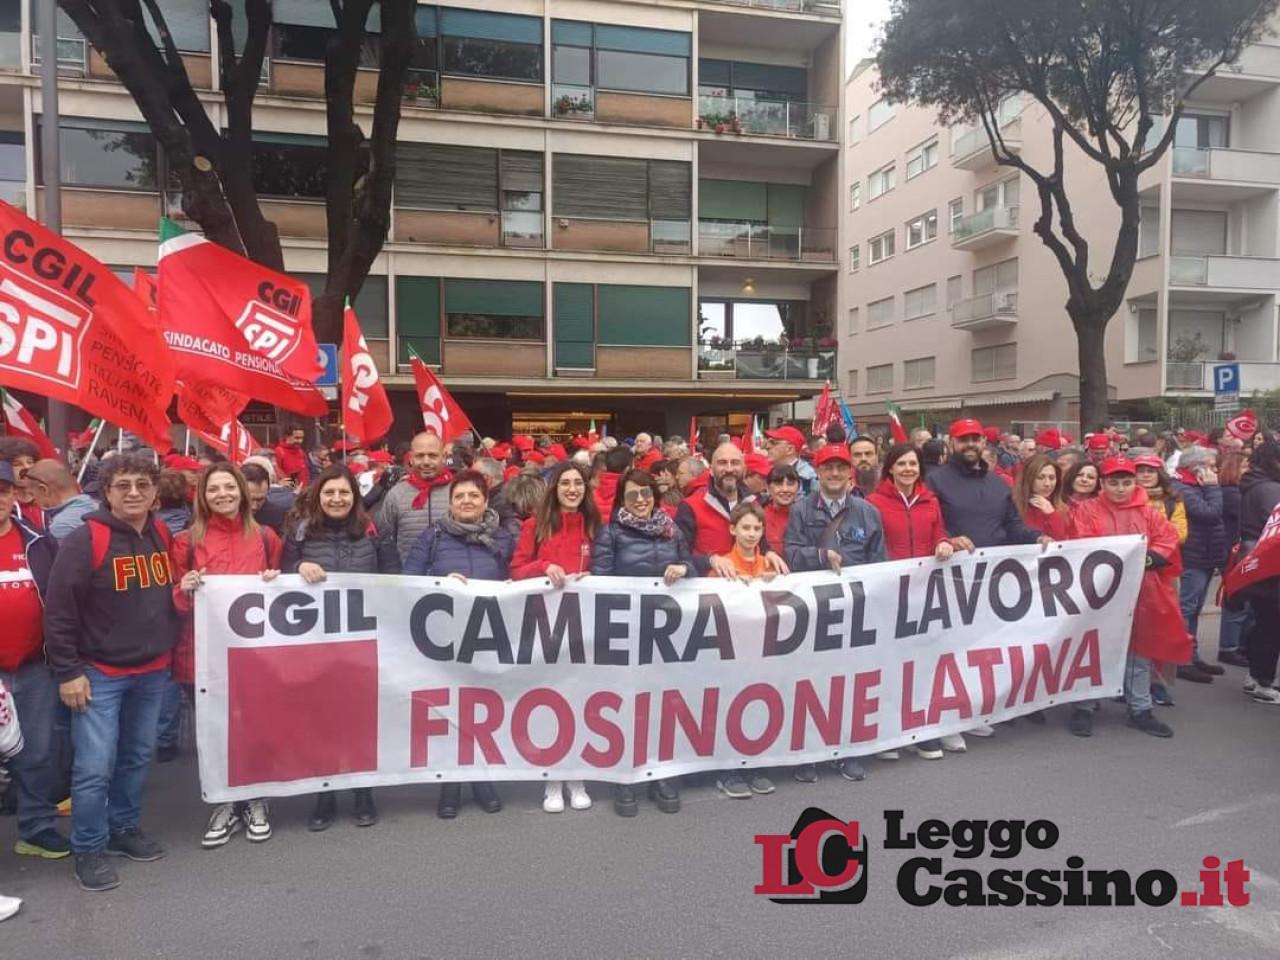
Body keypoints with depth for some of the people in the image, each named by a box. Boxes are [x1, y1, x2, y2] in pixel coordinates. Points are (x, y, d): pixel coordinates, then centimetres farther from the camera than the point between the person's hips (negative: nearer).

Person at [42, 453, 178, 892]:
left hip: (153, 670, 6)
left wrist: (177, 630, 9)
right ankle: (89, 850, 13)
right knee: (94, 766, -4)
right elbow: (58, 609, -13)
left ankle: (124, 828, 33)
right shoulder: (85, 539, -15)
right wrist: (67, 671, -14)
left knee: (138, 756, 16)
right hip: (99, 673, -6)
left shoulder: (163, 536, 4)